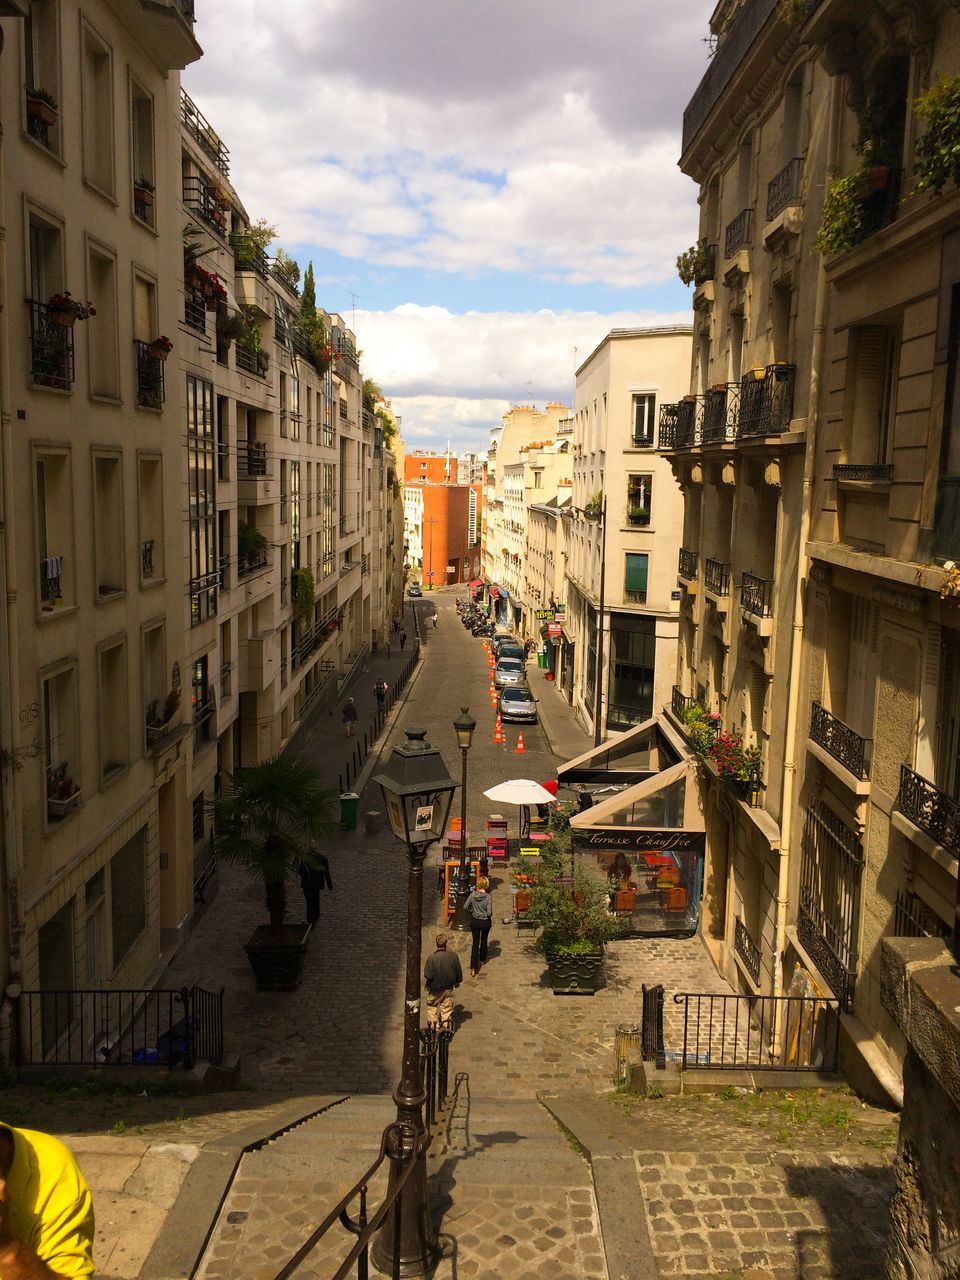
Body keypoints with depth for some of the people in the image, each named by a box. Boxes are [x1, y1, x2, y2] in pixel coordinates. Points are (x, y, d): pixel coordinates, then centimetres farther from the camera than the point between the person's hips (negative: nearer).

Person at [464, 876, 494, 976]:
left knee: (475, 943, 6)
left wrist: (471, 913, 7)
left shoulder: (473, 894, -12)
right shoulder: (488, 897, -21)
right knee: (484, 940, 25)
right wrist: (490, 915, 0)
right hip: (485, 922, -2)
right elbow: (489, 912, -23)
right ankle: (482, 959, 45)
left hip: (474, 921, 2)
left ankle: (473, 968, -3)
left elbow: (465, 907, -10)